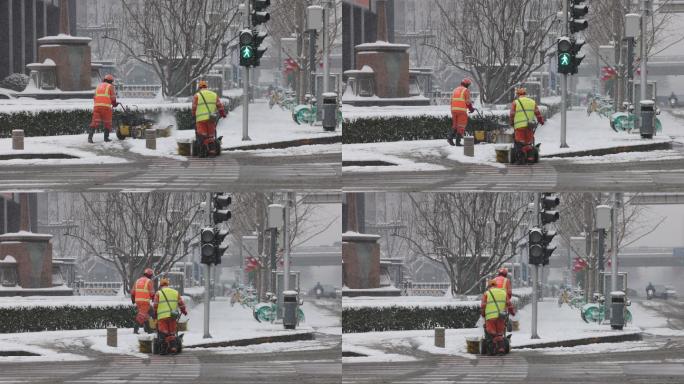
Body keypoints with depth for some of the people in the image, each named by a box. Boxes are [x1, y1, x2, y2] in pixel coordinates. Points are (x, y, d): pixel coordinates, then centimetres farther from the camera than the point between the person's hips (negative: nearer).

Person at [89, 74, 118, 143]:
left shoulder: (99, 86, 23)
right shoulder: (110, 86, 7)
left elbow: (95, 97, 22)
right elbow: (113, 98, 7)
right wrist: (114, 104, 25)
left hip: (97, 106, 4)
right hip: (106, 106, -4)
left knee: (95, 122, -2)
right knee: (107, 122, 10)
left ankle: (90, 136, -14)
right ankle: (106, 137, 10)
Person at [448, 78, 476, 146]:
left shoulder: (455, 90, 17)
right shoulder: (466, 90, -3)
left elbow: (452, 100, 17)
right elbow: (468, 102, -5)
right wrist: (471, 109, 11)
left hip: (454, 109, 6)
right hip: (462, 110, -6)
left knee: (454, 125, 17)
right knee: (461, 126, 0)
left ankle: (450, 138, -1)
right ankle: (458, 141, -4)